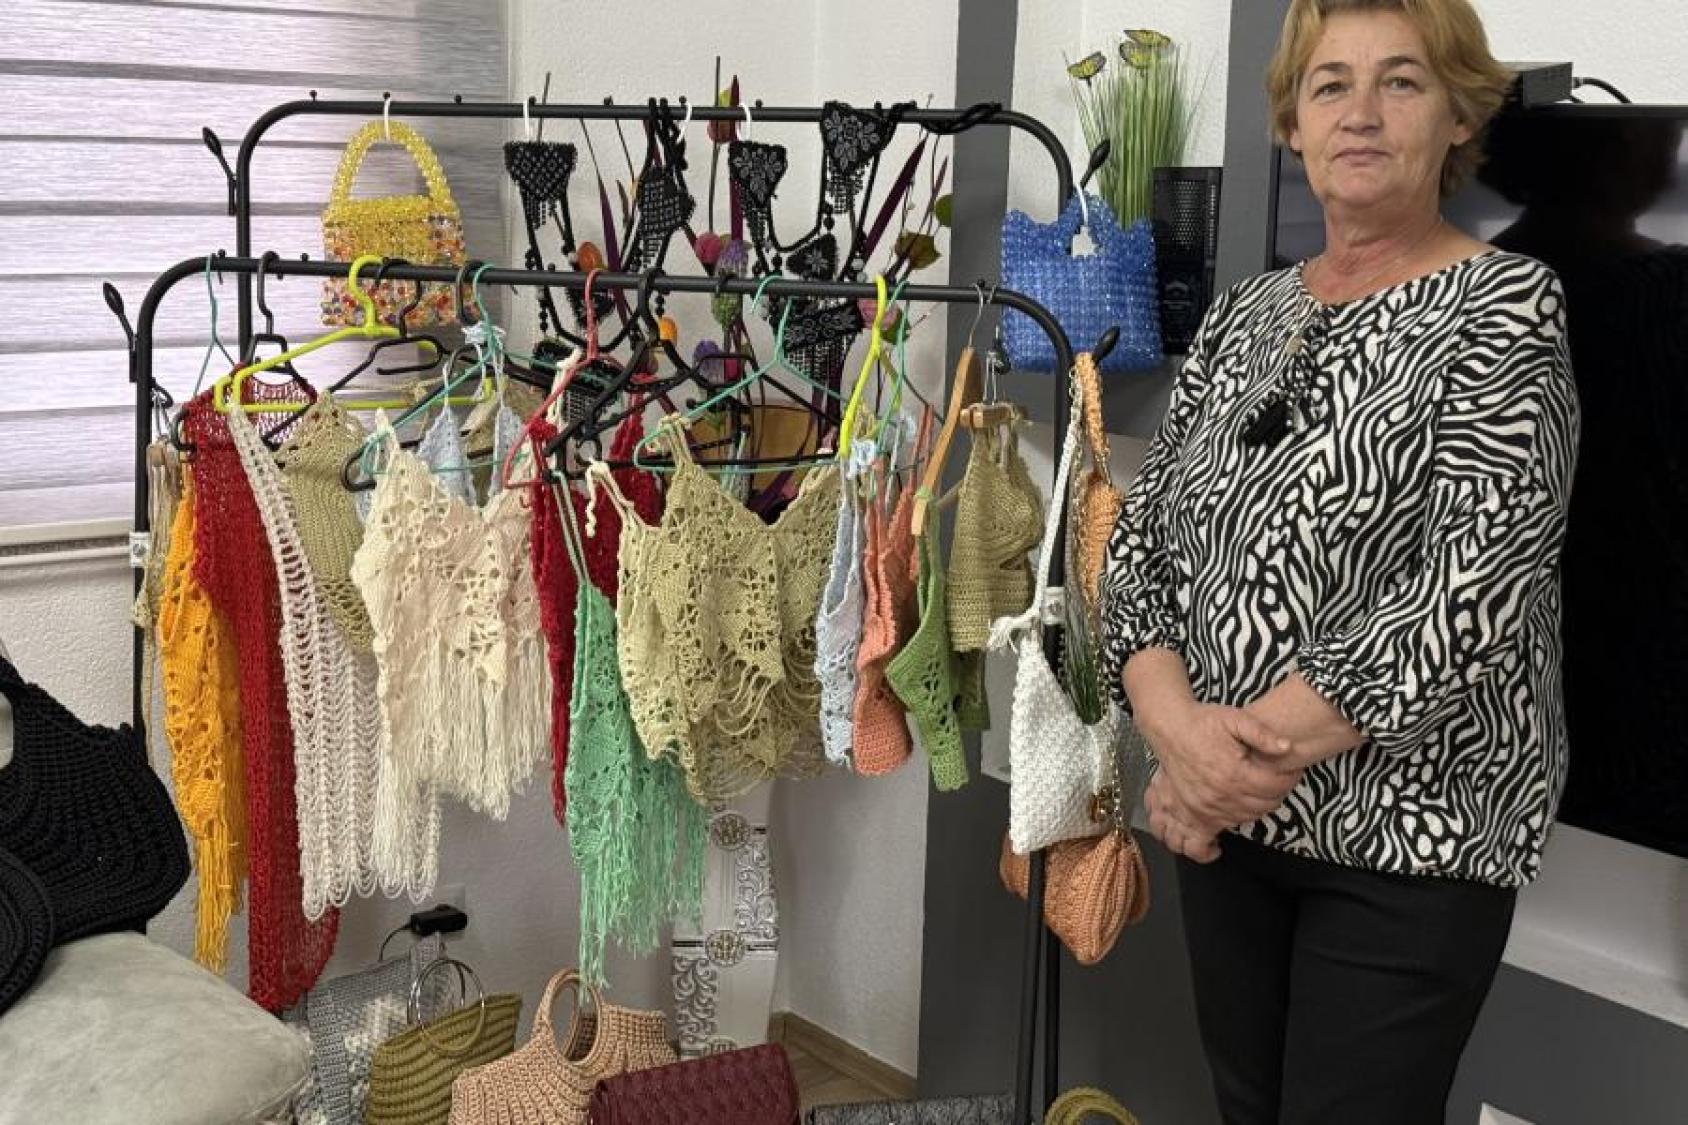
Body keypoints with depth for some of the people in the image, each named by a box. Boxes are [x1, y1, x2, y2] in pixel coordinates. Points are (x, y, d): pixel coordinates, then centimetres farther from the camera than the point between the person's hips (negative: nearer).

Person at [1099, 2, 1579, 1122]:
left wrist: (1257, 755, -19)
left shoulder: (1505, 307, -9)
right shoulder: (1242, 316, 8)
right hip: (1224, 815, 6)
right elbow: (1143, 536, 4)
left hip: (1411, 831, -5)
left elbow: (1479, 587, -20)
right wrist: (1177, 724, -15)